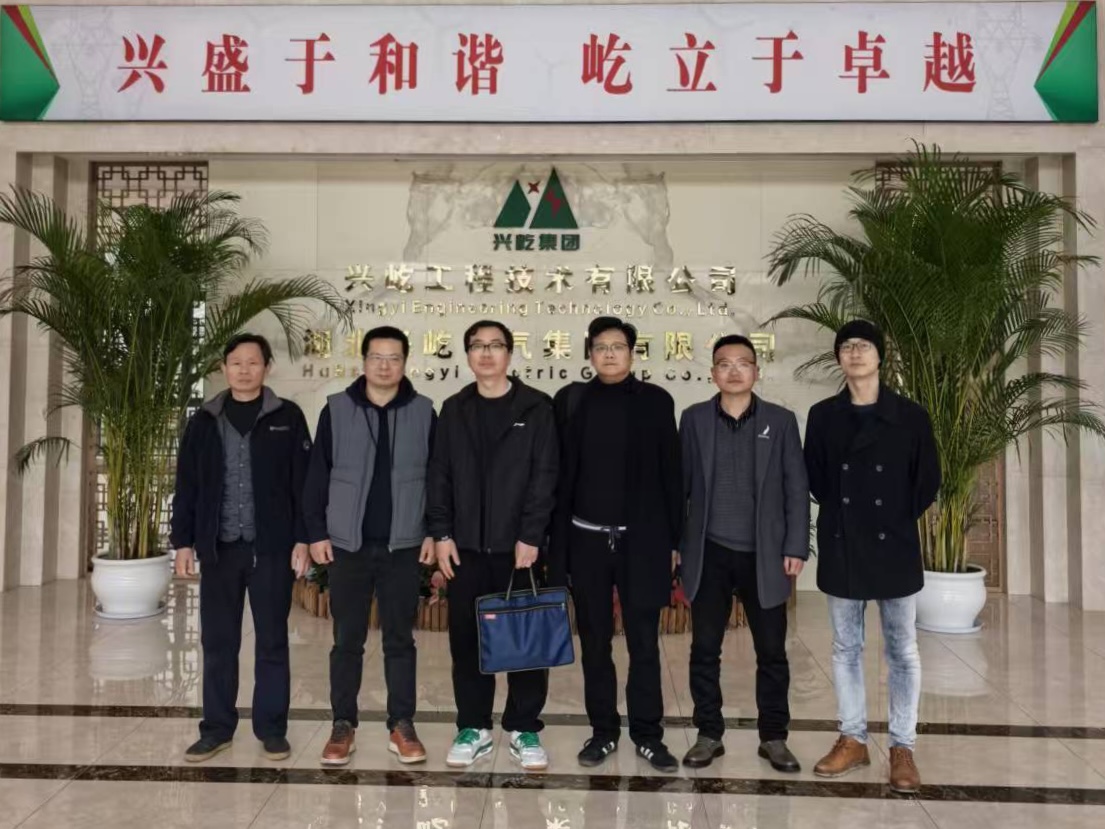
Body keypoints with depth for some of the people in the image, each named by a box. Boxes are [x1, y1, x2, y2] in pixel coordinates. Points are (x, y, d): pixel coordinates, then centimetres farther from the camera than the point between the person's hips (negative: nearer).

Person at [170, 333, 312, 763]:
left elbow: (304, 483, -1)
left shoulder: (288, 417, 1)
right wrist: (183, 542, 4)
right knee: (217, 642, 9)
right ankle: (217, 727, 22)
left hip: (272, 547, -2)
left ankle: (271, 727, 18)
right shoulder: (204, 421, 8)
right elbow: (187, 487, 9)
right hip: (219, 548, 2)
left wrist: (302, 539, -7)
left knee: (272, 642, 6)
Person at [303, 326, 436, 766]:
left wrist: (434, 532, -2)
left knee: (400, 639, 9)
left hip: (403, 546, 0)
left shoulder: (423, 412, 2)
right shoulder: (336, 409, 1)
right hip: (348, 544, 0)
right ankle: (343, 725, 21)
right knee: (347, 640, 8)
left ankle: (402, 726, 20)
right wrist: (316, 532, -3)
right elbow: (317, 476, 2)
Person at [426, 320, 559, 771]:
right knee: (466, 638, 8)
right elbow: (440, 475, 8)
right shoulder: (454, 409, 10)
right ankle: (474, 728, 22)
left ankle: (525, 729, 18)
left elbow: (545, 476, -5)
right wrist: (441, 533, 0)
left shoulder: (536, 407, 0)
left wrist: (530, 536, -12)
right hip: (466, 546, 3)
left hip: (518, 544, -2)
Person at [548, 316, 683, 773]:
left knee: (644, 641, 5)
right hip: (586, 539, 1)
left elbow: (671, 473, 2)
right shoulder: (570, 400, 3)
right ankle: (603, 730, 23)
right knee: (595, 641, 10)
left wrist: (674, 539, 0)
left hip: (641, 540, -1)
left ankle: (648, 733, 18)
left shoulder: (656, 401, 2)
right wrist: (555, 538, 0)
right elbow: (558, 472, 3)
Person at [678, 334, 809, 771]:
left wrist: (796, 547, -5)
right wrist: (675, 543, 0)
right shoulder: (694, 419, 3)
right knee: (705, 648, 7)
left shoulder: (781, 420, 2)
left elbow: (797, 488, 1)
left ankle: (774, 737, 23)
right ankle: (709, 735, 21)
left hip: (764, 556, 0)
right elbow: (680, 484, 4)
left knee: (772, 651, 8)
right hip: (709, 555, 0)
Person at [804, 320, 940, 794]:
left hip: (894, 547, -2)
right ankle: (852, 740, 23)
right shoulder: (823, 416, 2)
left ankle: (902, 748, 17)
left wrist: (900, 521, 2)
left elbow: (928, 481, 4)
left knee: (902, 650, 6)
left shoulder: (910, 416, -3)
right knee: (846, 647, 10)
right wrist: (841, 513, 4)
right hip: (841, 547, 2)